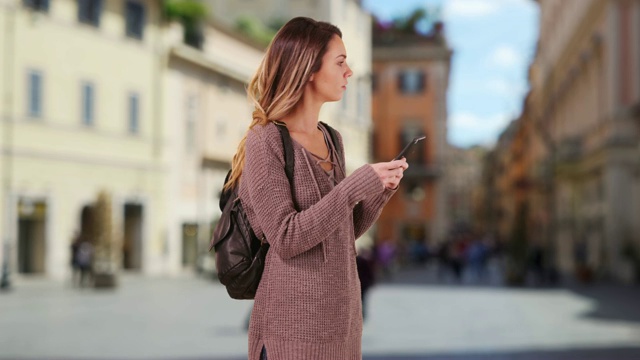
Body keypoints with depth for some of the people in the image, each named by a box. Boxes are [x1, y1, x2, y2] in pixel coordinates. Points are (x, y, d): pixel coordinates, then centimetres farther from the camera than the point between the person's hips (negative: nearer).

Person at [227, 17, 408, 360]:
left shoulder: (331, 139, 8)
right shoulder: (265, 141, -13)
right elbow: (286, 239, -20)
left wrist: (381, 190, -3)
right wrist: (356, 185, -21)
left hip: (342, 315, 7)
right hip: (296, 325, -7)